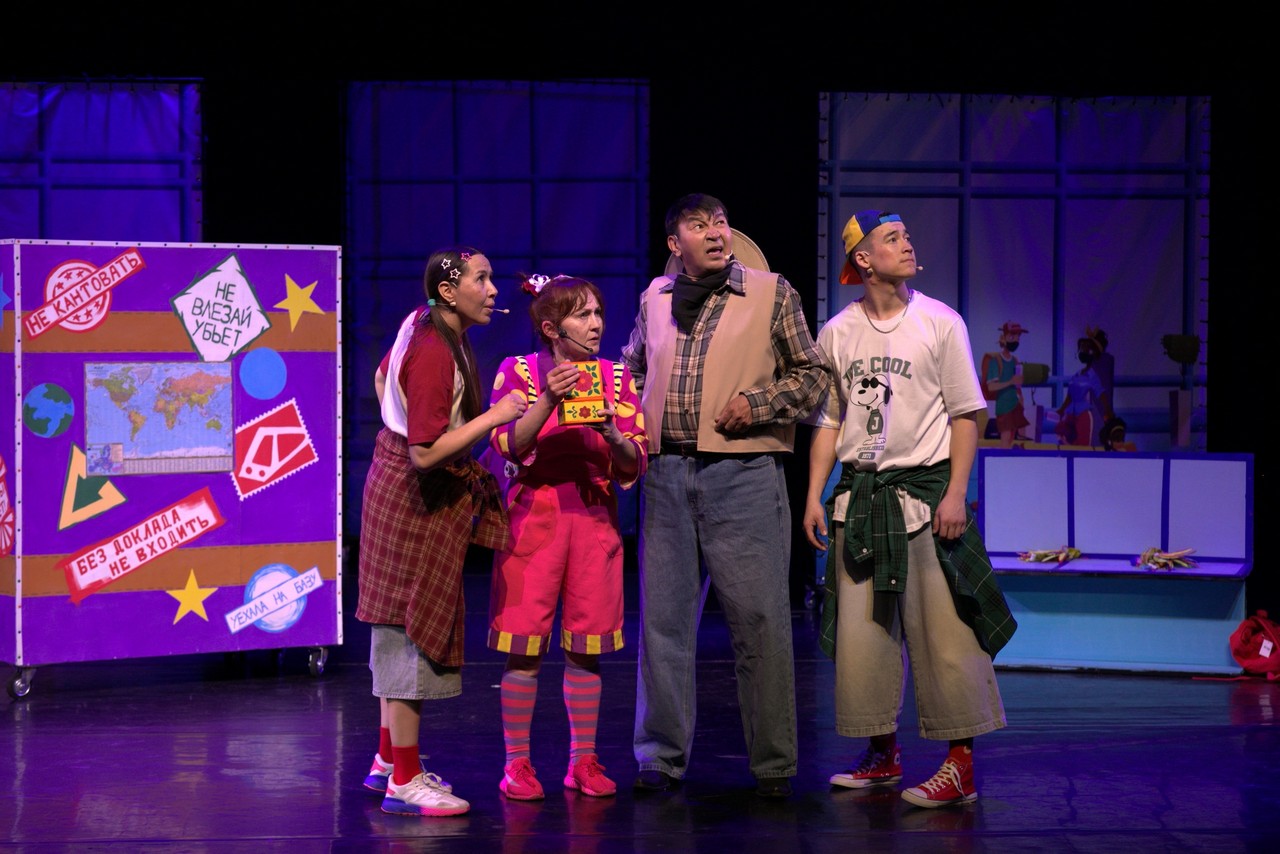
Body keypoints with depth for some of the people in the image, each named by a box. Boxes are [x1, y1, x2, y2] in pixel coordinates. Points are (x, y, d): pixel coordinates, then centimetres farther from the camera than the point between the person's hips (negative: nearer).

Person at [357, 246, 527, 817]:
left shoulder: (423, 328, 4)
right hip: (419, 499, -10)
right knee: (413, 629, -4)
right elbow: (427, 452, -29)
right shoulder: (434, 355, -25)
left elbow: (383, 377, 23)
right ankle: (403, 782, 1)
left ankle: (390, 761, 26)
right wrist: (494, 416, -25)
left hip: (397, 484, 10)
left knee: (399, 632, 16)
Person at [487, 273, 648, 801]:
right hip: (534, 513, -3)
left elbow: (635, 464, 3)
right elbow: (508, 445, -12)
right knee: (525, 644, -3)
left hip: (595, 515, 3)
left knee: (587, 644, 5)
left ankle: (583, 761, 13)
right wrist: (548, 401, -25)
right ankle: (517, 763, 5)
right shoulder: (519, 372, 0)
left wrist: (613, 435, -18)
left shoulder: (616, 378, 8)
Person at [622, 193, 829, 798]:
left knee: (759, 617, -4)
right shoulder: (655, 297, 13)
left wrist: (755, 404, -8)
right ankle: (661, 756, 15)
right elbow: (633, 366, 27)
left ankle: (773, 764, 3)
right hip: (667, 473, 3)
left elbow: (812, 374, 5)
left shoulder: (772, 293, 3)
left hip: (743, 474, -3)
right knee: (664, 615, 6)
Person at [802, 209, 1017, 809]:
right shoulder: (838, 332, 7)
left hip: (924, 485, -3)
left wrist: (955, 494, -9)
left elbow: (965, 415, -1)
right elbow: (828, 421, 12)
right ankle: (883, 754, 18)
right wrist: (815, 495, 4)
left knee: (941, 629, -7)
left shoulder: (940, 323, -1)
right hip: (859, 491, 3)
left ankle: (960, 763, -4)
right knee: (860, 629, 5)